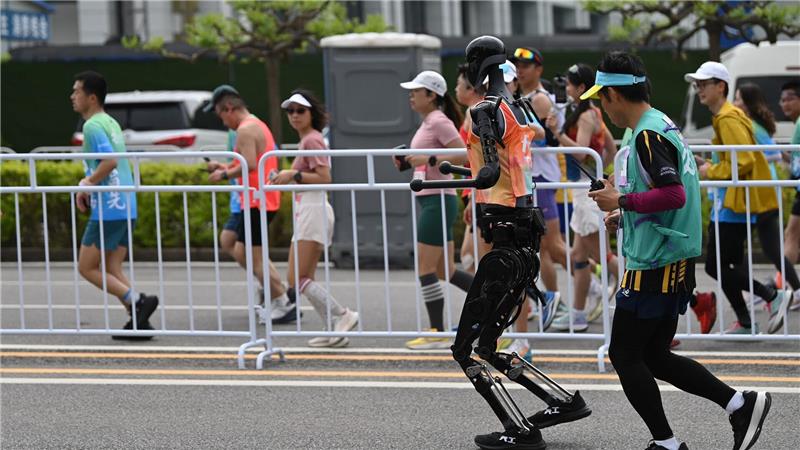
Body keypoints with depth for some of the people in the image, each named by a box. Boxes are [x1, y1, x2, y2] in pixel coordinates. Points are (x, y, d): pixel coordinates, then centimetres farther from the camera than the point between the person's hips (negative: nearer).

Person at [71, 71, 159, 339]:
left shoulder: (93, 126, -12)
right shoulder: (111, 123, 17)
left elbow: (110, 161, -25)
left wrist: (87, 186, -12)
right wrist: (88, 182, 13)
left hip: (107, 209, -9)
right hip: (126, 207, 9)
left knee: (87, 268, 0)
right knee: (112, 270, 11)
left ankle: (137, 301, -10)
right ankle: (138, 322, 3)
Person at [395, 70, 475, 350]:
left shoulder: (440, 122, -12)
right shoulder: (427, 123, 17)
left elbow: (463, 155, -22)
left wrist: (427, 159, -24)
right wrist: (408, 161, 10)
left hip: (438, 200, -10)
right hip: (430, 200, 10)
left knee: (425, 268, -6)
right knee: (445, 270, 12)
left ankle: (437, 334, -1)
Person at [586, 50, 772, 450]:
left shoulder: (648, 135, -17)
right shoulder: (658, 126, 15)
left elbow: (674, 195, -28)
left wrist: (621, 201, -16)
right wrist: (625, 215, 15)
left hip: (653, 267, -10)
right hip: (671, 266, 10)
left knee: (624, 354, 0)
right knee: (654, 357, 14)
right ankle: (741, 404, 10)